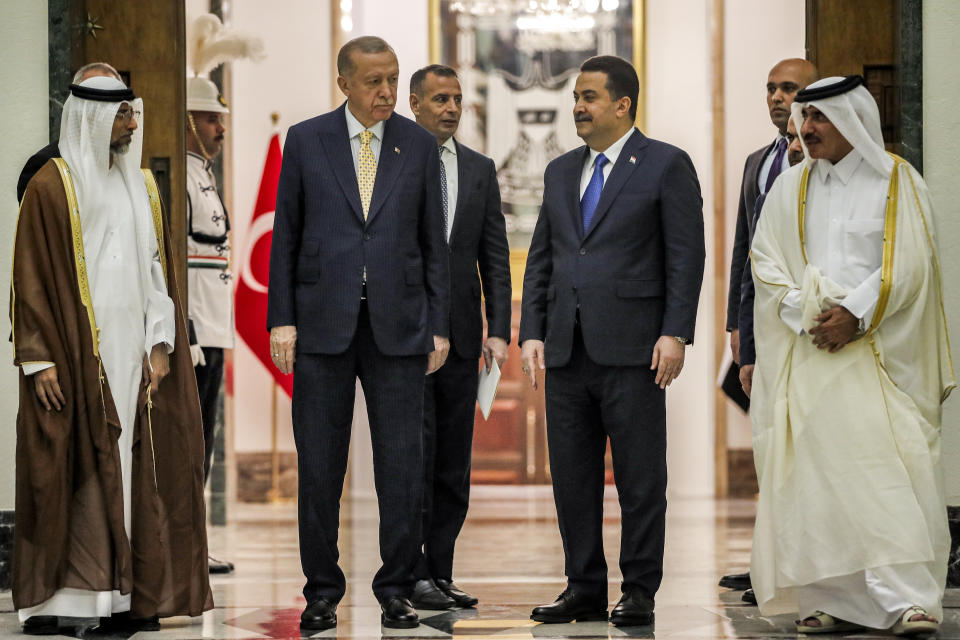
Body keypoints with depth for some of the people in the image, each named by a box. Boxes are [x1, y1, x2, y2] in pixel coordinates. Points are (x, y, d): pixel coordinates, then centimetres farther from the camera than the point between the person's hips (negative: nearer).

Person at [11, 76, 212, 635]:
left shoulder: (141, 187, 15)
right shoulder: (52, 187, -4)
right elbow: (31, 278, -6)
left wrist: (160, 343, 5)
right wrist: (39, 359, -12)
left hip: (132, 352, 6)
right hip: (75, 355, -6)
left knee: (132, 471, 3)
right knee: (71, 470, -5)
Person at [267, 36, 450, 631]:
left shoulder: (419, 144, 7)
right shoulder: (306, 140, 4)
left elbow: (434, 242, 8)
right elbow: (285, 235, 5)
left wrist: (439, 326, 2)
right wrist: (282, 319, -3)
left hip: (398, 325, 1)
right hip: (323, 324, 0)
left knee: (402, 463, 0)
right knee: (319, 464, 2)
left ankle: (396, 589, 10)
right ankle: (322, 591, 12)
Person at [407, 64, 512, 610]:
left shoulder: (480, 170, 12)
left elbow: (495, 257, 10)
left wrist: (499, 330, 0)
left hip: (461, 335, 4)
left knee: (454, 463, 6)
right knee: (414, 453, -5)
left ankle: (440, 573, 13)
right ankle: (414, 573, 1)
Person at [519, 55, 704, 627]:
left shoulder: (667, 165, 0)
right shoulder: (561, 172, 17)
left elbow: (686, 257, -5)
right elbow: (541, 260, 17)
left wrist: (676, 333, -13)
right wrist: (532, 333, 7)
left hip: (631, 347, -6)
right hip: (567, 350, 6)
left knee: (641, 479, -1)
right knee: (572, 478, 7)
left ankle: (639, 593, 6)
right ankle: (585, 589, 15)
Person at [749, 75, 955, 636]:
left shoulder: (899, 182, 4)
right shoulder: (791, 187, 13)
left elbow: (909, 265, -5)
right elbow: (766, 263, 7)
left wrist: (855, 314, -15)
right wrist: (808, 315, -8)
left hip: (880, 353, -3)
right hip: (809, 355, 3)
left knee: (891, 469, -13)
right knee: (817, 474, -3)